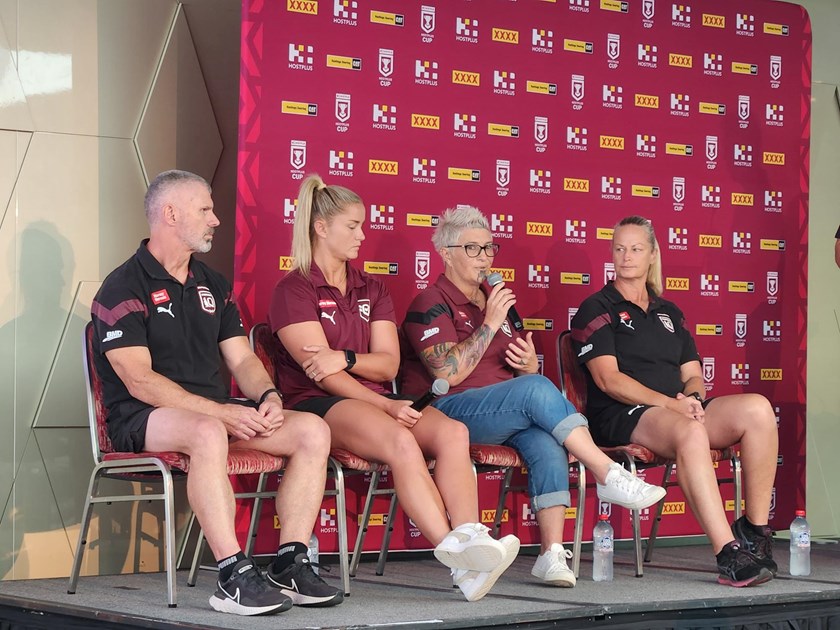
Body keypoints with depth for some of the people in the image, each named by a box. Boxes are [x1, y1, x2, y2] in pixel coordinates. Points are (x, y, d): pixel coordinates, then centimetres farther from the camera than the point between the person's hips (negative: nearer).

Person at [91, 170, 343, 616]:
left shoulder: (213, 285, 19)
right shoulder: (124, 288, -6)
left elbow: (241, 359, 15)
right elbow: (139, 381, -15)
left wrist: (268, 397, -9)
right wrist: (222, 412, -22)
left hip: (216, 412, 8)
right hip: (143, 418, -7)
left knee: (312, 430, -12)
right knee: (208, 433, -41)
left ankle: (289, 566, -15)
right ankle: (234, 578, -41)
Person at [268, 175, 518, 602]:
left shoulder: (372, 289, 21)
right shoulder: (293, 290, 1)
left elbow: (388, 363, 10)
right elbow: (322, 373, -9)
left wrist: (346, 358, -12)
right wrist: (385, 407, -18)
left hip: (376, 402, 6)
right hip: (319, 406, -6)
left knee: (451, 431, -26)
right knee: (401, 441, -36)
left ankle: (469, 540, -42)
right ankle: (456, 557, -43)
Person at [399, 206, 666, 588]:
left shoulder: (496, 302, 23)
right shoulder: (431, 304, 0)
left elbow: (524, 373, 27)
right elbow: (448, 373, -15)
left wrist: (529, 363, 3)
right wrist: (490, 324, -15)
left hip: (505, 419, 7)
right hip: (448, 413, -6)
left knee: (546, 439, -30)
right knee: (536, 388, -32)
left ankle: (552, 553, -37)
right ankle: (610, 477, -28)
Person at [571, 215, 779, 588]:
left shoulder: (669, 313, 26)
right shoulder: (596, 310, 6)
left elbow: (693, 375, 19)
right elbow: (608, 379, -7)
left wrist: (693, 398, -7)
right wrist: (669, 403, -17)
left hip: (679, 409, 6)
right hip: (621, 417, -6)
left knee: (757, 409, -22)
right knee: (690, 432, -40)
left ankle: (756, 530, -20)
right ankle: (728, 555, -47)